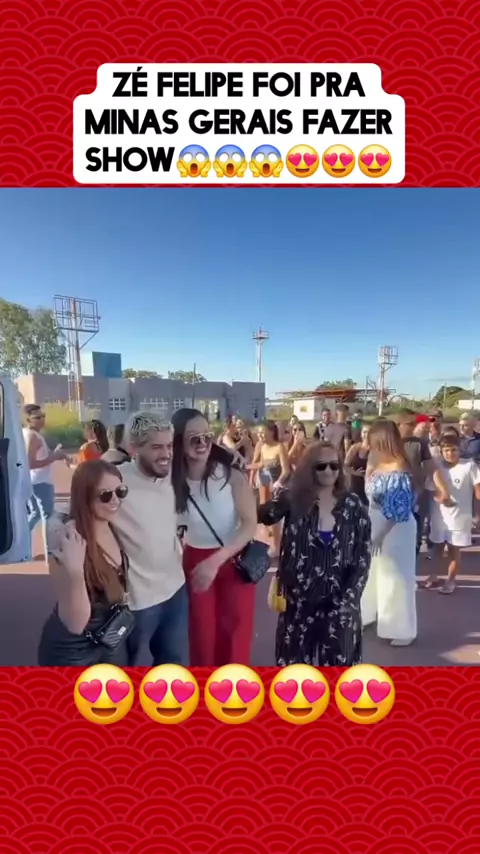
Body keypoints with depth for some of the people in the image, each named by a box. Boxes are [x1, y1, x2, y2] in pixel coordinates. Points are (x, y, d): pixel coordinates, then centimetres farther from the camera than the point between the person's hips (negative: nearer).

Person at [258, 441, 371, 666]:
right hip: (299, 602, 0)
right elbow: (259, 515, -16)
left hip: (338, 603, 1)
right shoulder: (294, 499, -5)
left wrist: (347, 600, -7)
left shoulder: (353, 506, -2)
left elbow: (363, 559, -1)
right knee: (296, 663, 13)